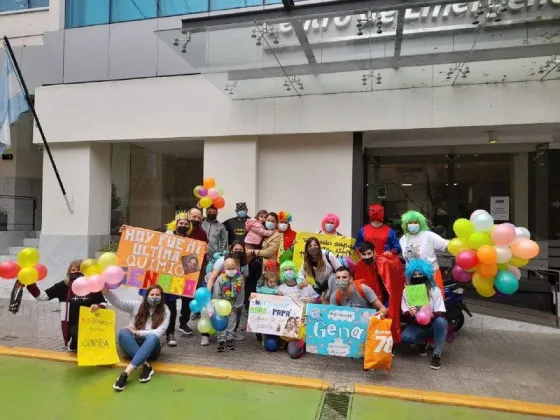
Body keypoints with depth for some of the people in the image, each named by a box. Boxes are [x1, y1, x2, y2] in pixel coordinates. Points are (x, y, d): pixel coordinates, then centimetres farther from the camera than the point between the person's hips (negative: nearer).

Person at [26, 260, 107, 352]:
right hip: (73, 325, -1)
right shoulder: (64, 286, 0)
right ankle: (73, 348, 8)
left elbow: (104, 303, 8)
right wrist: (31, 285, -14)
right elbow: (43, 295, -2)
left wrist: (98, 306, -14)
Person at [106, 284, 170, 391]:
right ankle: (146, 366, -36)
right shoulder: (137, 305, 1)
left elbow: (158, 333, -14)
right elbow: (118, 302, -13)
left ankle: (125, 373, -47)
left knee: (153, 337, -36)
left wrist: (136, 332, -16)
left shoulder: (165, 312, -4)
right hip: (132, 346, 1)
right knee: (123, 333, -30)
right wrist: (105, 291, -30)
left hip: (150, 348, -1)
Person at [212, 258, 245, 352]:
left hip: (233, 306, 2)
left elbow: (241, 293, -4)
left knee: (232, 322, 9)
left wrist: (237, 305, -4)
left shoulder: (240, 278, -11)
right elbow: (216, 294, -12)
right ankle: (221, 340, 7)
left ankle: (229, 339, 21)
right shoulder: (220, 278, -17)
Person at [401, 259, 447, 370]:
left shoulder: (435, 290, -13)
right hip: (417, 326, 1)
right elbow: (405, 317, -10)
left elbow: (441, 314, -17)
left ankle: (437, 354, -18)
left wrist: (431, 315, -39)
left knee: (440, 321, -35)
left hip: (432, 325, -1)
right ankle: (422, 342, 6)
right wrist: (410, 314, -34)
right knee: (405, 336, -29)